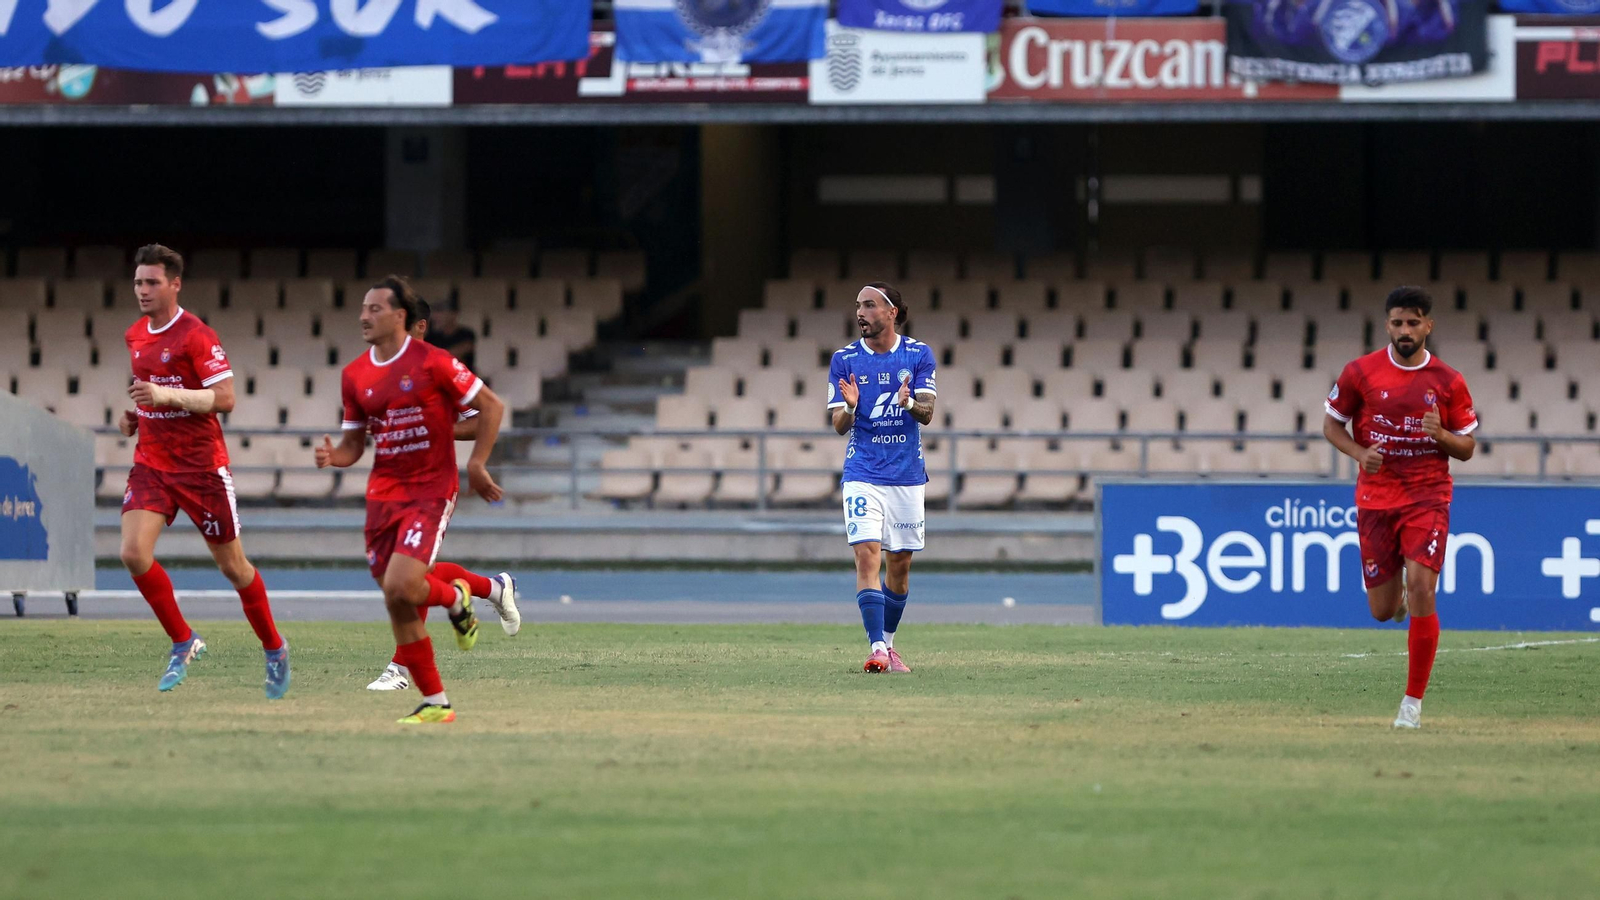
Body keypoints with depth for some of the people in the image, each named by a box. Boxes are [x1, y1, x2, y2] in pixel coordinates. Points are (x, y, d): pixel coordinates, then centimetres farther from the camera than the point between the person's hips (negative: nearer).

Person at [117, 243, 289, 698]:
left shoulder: (197, 336, -14)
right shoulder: (135, 335, 8)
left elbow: (225, 397, -20)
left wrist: (166, 395, -29)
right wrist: (135, 414, 8)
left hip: (201, 466, -6)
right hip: (151, 463, 6)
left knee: (232, 565, 5)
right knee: (133, 552, -15)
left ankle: (274, 650, 24)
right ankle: (183, 643, 2)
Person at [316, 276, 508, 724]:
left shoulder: (431, 363, -10)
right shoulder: (355, 375, 7)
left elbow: (491, 405, -3)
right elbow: (354, 442, 14)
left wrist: (476, 464, -10)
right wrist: (333, 456, -8)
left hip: (431, 490, -6)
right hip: (383, 495, 6)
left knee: (400, 586, -22)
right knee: (397, 607, 1)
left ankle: (455, 598, 13)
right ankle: (435, 703, 12)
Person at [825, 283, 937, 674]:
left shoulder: (919, 355, 1)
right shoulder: (845, 360, 0)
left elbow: (927, 414, -4)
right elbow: (839, 425, -2)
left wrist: (909, 403, -26)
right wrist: (850, 407, -24)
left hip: (907, 475, 1)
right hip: (863, 475, -1)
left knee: (900, 564, 8)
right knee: (867, 555, -16)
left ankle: (888, 642, 26)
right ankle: (877, 649, -20)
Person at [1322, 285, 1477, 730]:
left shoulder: (1448, 381, 0)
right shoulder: (1361, 372, -1)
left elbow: (1467, 448, 7)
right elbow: (1331, 424, 9)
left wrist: (1440, 435, -15)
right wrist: (1360, 453, -10)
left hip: (1428, 497, -1)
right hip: (1375, 498, 1)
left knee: (1421, 589, -18)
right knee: (1382, 610, 2)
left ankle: (1414, 701, -9)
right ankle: (1399, 593, 43)